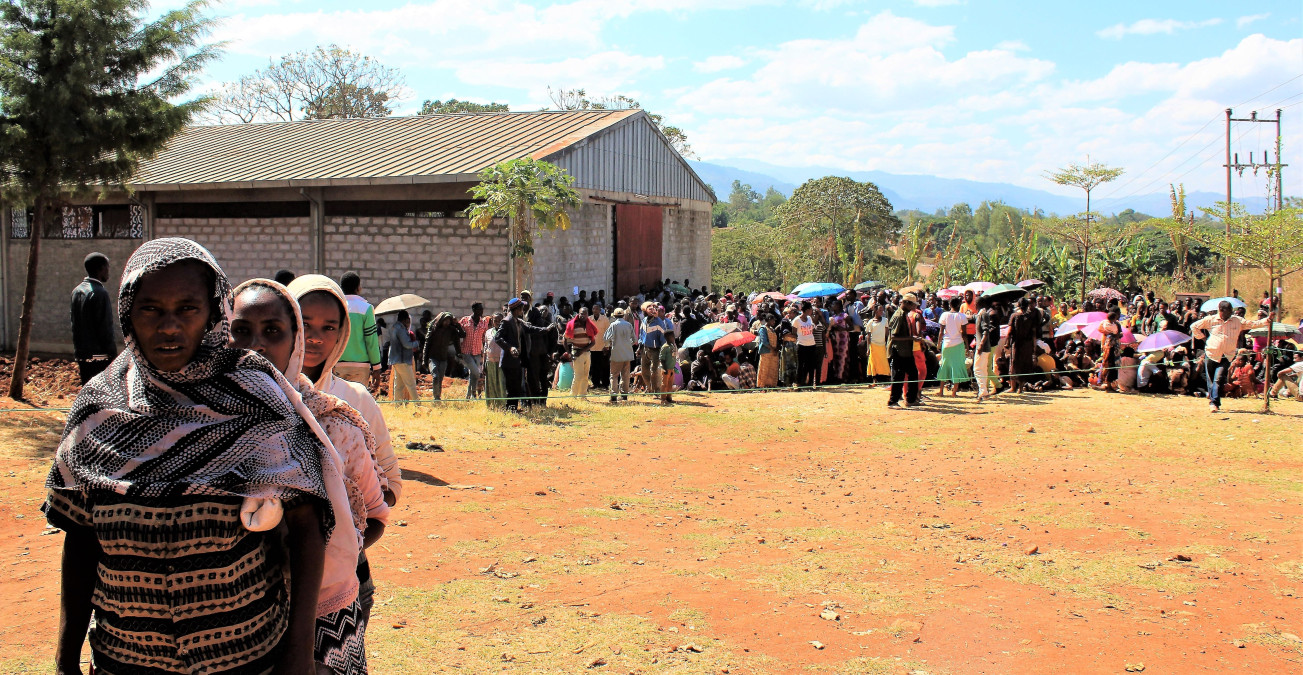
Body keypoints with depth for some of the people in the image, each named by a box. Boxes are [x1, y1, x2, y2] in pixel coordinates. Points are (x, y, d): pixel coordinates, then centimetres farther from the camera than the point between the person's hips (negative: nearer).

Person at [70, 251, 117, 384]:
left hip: (82, 355, 9)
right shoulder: (100, 292, -15)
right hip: (99, 356, -9)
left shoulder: (77, 291, 12)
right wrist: (112, 354, -11)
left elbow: (75, 325, 17)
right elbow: (105, 328, -16)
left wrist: (78, 351, 22)